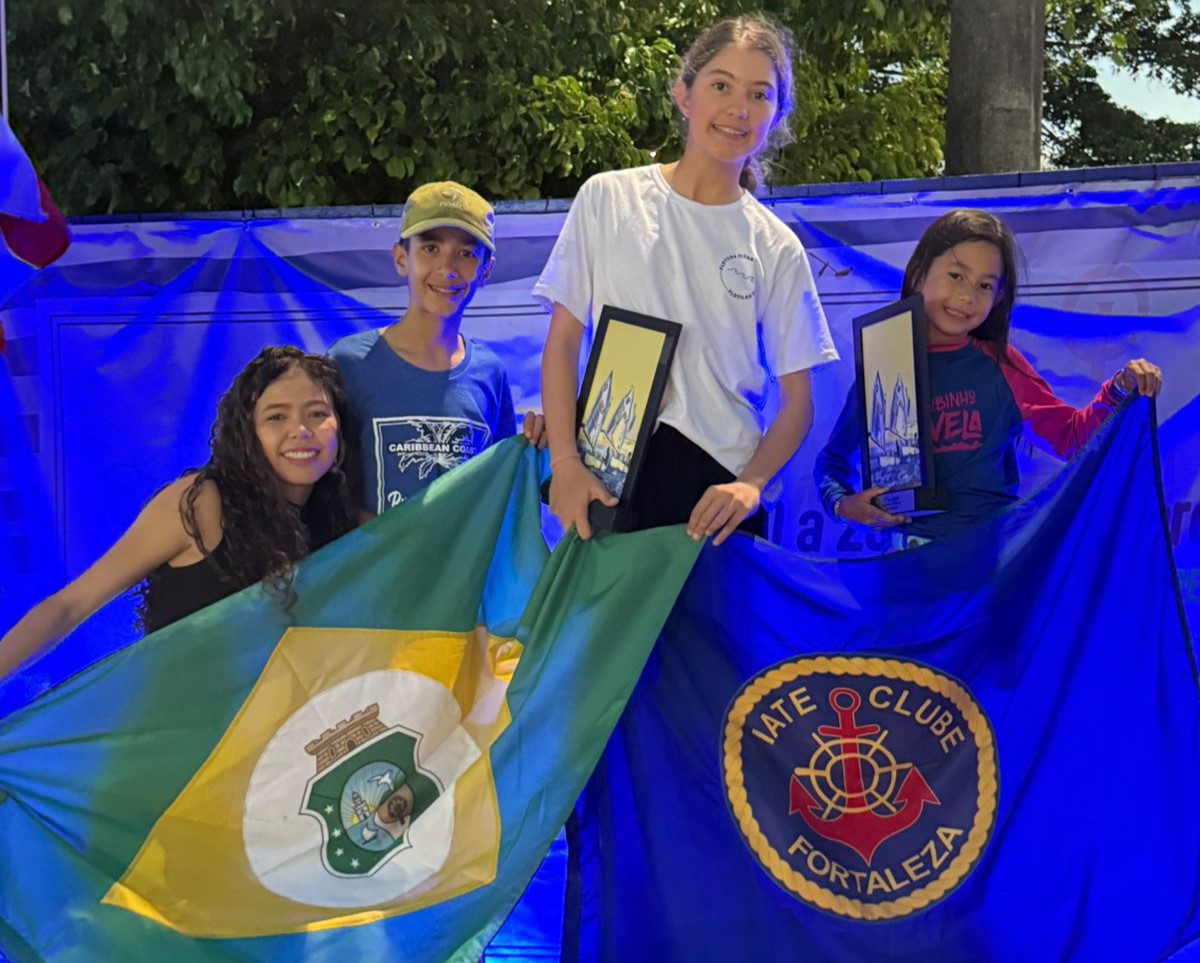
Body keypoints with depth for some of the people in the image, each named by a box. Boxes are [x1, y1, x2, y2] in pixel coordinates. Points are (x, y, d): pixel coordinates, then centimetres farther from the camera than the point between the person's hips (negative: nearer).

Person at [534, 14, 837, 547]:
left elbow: (797, 399, 5)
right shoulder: (608, 199, 5)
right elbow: (563, 341, 5)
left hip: (717, 488, 1)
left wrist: (750, 484, -12)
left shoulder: (777, 249, 5)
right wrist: (565, 460, -7)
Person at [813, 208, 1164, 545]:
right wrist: (841, 503, -9)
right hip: (919, 544, -2)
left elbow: (1071, 435, 7)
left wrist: (1121, 389, -8)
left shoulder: (999, 364, 4)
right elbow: (833, 457, 10)